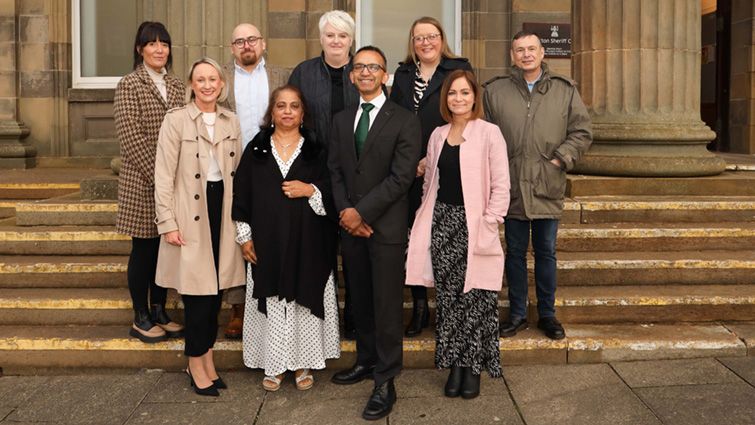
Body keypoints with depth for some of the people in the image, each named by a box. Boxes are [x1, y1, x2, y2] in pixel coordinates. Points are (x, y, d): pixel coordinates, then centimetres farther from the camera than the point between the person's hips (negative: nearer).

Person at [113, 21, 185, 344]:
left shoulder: (177, 87, 12)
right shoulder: (129, 85, -5)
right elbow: (131, 136, -12)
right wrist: (157, 174, -16)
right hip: (142, 181, -5)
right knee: (144, 248, 2)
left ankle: (159, 311, 24)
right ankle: (141, 319, 15)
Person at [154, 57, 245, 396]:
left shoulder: (231, 121, 10)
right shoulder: (176, 120, -4)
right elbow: (164, 176, -6)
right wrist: (167, 223, -11)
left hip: (222, 208, 5)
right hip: (190, 213, -4)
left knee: (217, 287, 9)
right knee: (197, 288, -2)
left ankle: (207, 356, 23)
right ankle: (196, 362, 13)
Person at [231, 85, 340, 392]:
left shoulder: (316, 150, 7)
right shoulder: (256, 150, 8)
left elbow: (332, 192, 5)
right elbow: (241, 194, 7)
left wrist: (310, 190, -13)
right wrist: (244, 236, 2)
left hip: (307, 243, 0)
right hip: (267, 243, 1)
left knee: (305, 299, 3)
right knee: (272, 303, 4)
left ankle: (303, 363, 18)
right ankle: (274, 365, 18)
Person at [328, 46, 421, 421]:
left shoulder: (405, 121, -4)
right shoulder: (341, 120, 14)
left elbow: (401, 177, -12)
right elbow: (334, 171, 10)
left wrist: (361, 211, -14)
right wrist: (344, 211, -5)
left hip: (387, 226, -5)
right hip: (350, 224, 5)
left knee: (386, 305, 0)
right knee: (360, 301, 15)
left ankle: (385, 382, 9)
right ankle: (367, 361, 32)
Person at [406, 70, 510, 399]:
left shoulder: (489, 133, -2)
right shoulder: (438, 135, 13)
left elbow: (501, 187, -5)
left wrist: (487, 226, -11)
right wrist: (427, 221, 8)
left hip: (473, 224, -4)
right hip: (441, 222, 4)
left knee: (475, 296, -2)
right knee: (448, 295, 6)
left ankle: (473, 367, 14)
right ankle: (454, 364, 18)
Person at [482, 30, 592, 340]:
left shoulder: (565, 90, 5)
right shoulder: (494, 91, 4)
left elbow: (582, 131, 8)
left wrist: (561, 159, -3)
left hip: (548, 187, 0)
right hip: (511, 186, 0)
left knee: (546, 252, 9)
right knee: (515, 253, 9)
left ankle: (547, 314, 24)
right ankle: (517, 314, 22)